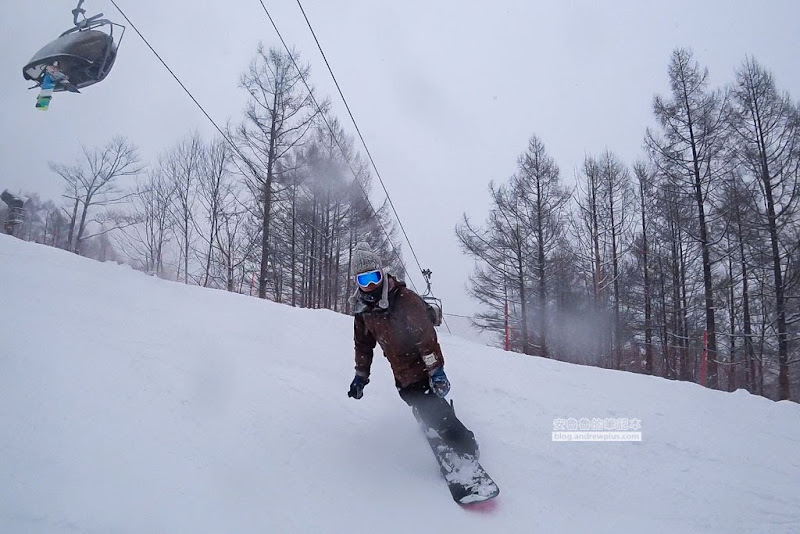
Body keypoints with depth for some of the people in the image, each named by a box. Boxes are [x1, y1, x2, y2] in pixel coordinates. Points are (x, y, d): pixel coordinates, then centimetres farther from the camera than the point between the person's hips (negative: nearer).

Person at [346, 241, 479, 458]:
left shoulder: (405, 300, -20)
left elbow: (426, 336, -21)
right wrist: (361, 375, 16)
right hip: (403, 377, 6)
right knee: (425, 411, 5)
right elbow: (363, 344, 15)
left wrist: (436, 370, -23)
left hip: (421, 369, -6)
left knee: (434, 410, -11)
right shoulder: (362, 308, 2)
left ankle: (467, 451, 2)